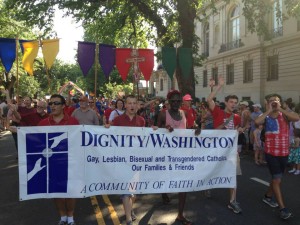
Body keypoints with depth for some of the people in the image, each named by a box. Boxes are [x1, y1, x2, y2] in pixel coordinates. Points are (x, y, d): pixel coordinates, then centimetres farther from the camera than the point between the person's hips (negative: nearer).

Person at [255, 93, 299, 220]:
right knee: (277, 179, -5)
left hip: (284, 152, 3)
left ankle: (268, 197, 40)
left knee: (277, 178, 18)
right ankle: (283, 208, 1)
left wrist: (280, 109, -20)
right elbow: (257, 122, -28)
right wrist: (268, 110, -18)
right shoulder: (266, 117, -5)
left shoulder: (284, 115, -1)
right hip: (271, 152, -3)